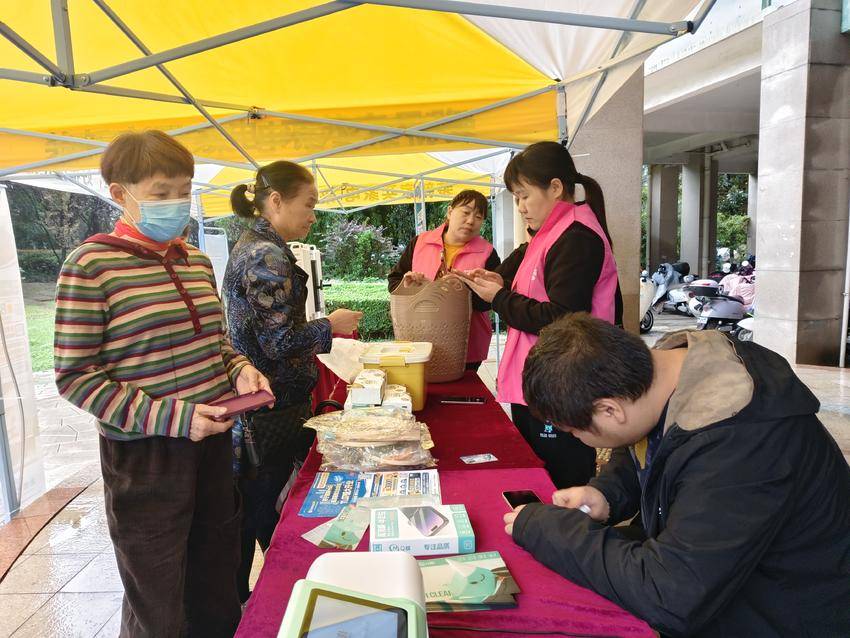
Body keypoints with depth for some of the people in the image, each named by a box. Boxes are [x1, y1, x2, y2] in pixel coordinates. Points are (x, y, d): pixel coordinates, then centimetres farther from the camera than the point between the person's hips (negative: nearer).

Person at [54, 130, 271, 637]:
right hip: (144, 455, -5)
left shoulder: (197, 261, 6)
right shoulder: (91, 265, -12)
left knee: (218, 593, 21)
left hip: (213, 441, 6)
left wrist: (238, 369, -3)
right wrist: (169, 417, -21)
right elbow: (74, 376, -12)